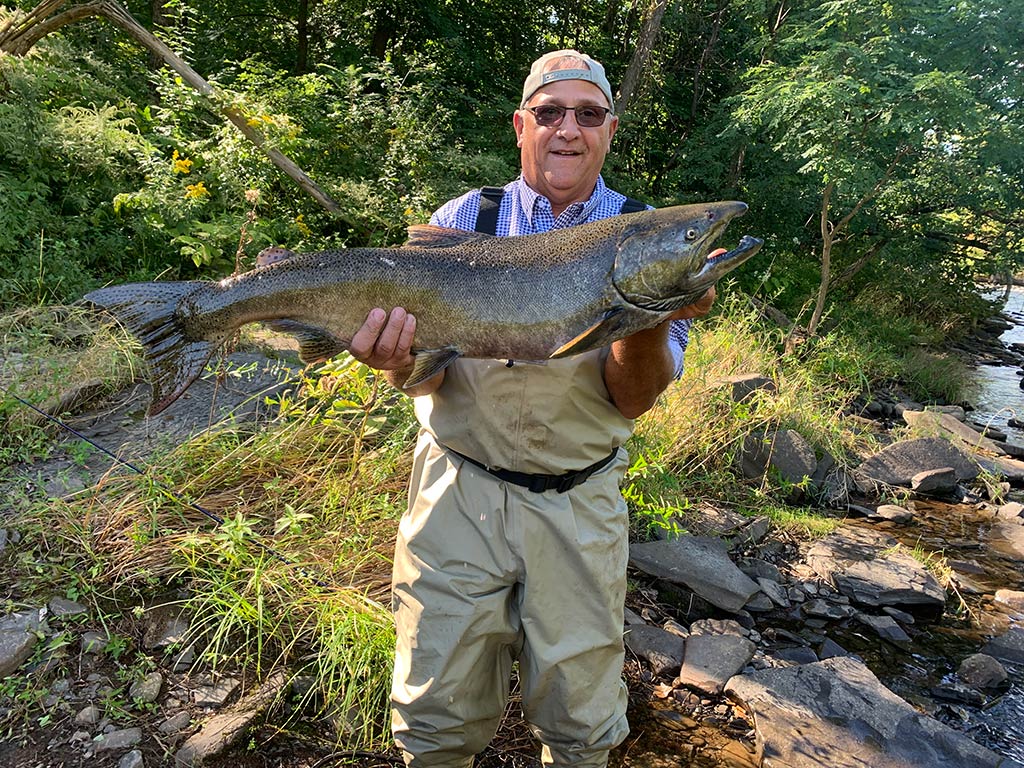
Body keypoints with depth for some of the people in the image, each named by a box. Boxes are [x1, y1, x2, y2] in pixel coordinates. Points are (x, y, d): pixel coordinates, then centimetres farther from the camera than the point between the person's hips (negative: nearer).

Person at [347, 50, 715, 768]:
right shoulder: (462, 221, 1)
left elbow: (633, 398, -8)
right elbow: (425, 373, -2)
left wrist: (648, 319, -28)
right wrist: (399, 360, -25)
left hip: (580, 505, 1)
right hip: (459, 491, 0)